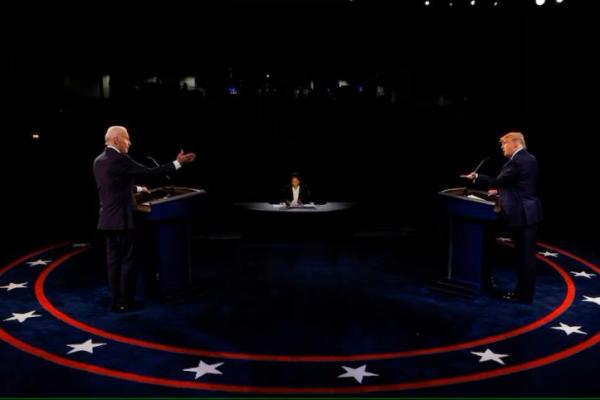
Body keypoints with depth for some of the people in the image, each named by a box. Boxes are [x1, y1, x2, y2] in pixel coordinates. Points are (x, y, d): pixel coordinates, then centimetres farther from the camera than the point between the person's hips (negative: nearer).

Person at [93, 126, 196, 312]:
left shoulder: (99, 161, 10)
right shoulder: (121, 160, -16)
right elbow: (150, 172, -15)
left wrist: (137, 189, 35)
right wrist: (178, 162, -9)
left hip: (107, 218, 8)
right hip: (122, 218, -8)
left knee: (113, 260, 11)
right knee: (126, 260, 1)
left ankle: (116, 301, 16)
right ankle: (124, 302, 7)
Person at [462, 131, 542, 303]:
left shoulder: (516, 161, -18)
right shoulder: (529, 158, 13)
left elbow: (498, 181, -16)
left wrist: (476, 177, -5)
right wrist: (500, 191, 19)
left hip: (521, 214, -10)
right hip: (530, 212, 10)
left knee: (524, 255, -1)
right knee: (527, 254, 14)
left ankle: (524, 294, 8)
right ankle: (524, 290, 23)